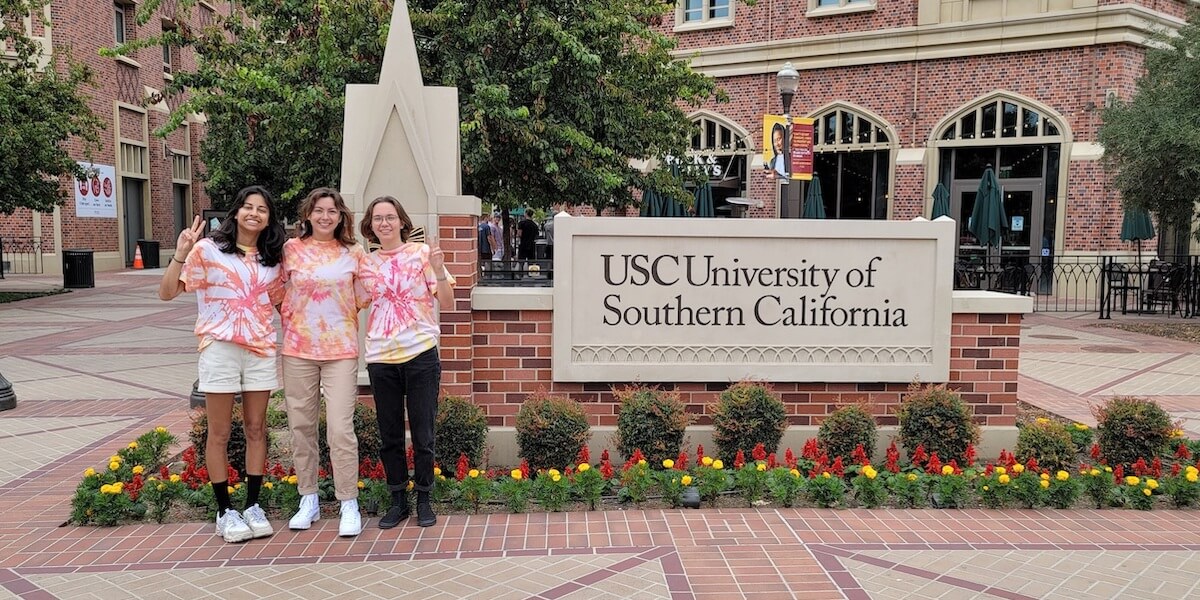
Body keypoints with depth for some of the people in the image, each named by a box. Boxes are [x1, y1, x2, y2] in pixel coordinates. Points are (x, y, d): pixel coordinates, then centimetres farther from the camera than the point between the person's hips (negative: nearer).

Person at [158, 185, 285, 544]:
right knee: (220, 434, 4)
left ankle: (253, 506, 19)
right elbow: (167, 292, -6)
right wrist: (180, 254, -18)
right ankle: (225, 511, 16)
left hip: (261, 350, 4)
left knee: (256, 430, 8)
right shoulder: (208, 250, -2)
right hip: (220, 349, -3)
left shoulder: (272, 259, 10)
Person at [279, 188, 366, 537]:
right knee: (301, 426, 8)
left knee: (340, 427, -6)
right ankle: (308, 500, 23)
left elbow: (363, 299, 9)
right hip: (298, 349, 2)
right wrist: (290, 320, 3)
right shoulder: (291, 249, 4)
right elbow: (278, 292, 11)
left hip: (340, 350, -1)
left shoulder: (353, 253, 4)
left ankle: (349, 504, 5)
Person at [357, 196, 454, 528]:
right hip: (381, 358, 3)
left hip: (421, 354, -3)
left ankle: (424, 499, 20)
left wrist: (439, 271, -18)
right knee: (390, 435, 11)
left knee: (422, 433, 4)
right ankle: (398, 501, 24)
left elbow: (447, 304, -3)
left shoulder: (421, 252, -1)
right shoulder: (365, 264, 9)